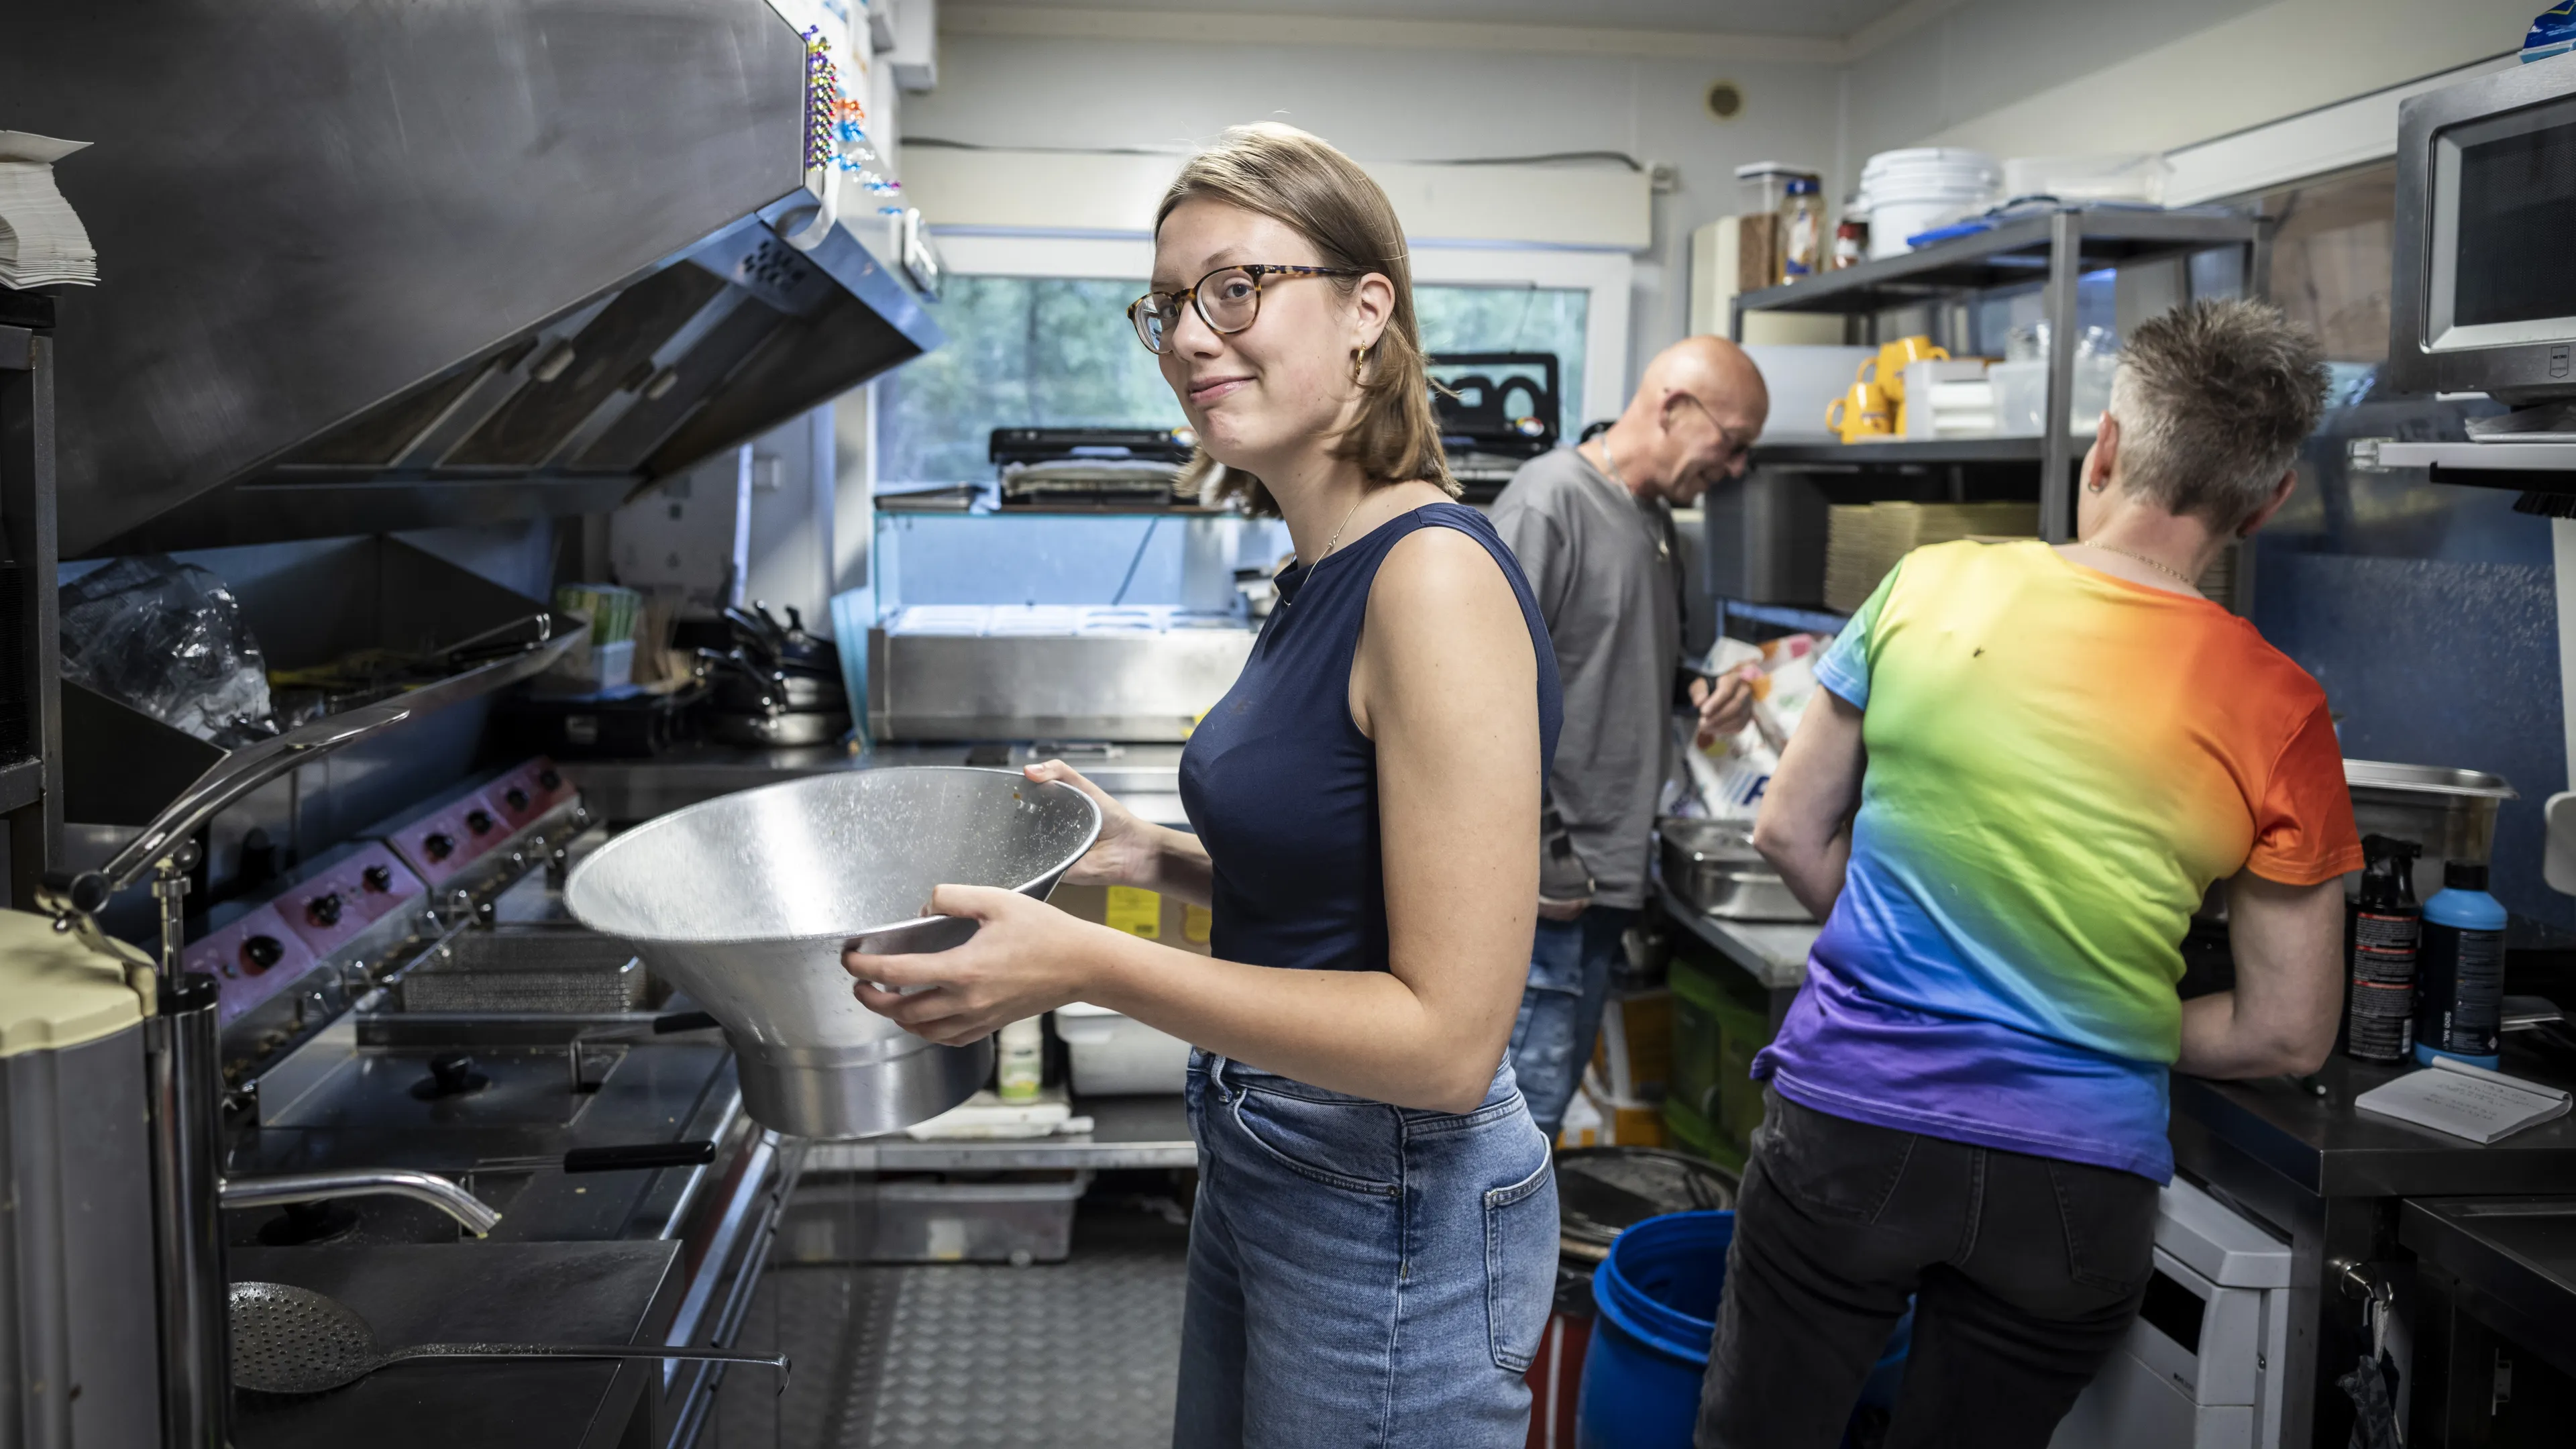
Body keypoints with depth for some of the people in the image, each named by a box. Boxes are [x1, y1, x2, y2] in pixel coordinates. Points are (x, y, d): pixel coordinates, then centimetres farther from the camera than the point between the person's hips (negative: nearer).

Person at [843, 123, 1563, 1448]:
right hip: (1260, 1164, 9)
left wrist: (1088, 965, -26)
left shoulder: (1435, 576, -23)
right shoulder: (1321, 572, 5)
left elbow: (1447, 1034, -25)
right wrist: (1150, 857, 2)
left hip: (1391, 1217, -9)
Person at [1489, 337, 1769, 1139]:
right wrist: (1530, 853, -19)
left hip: (1603, 876, 9)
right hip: (1543, 883, -9)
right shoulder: (1549, 499, -12)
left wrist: (1703, 698, 8)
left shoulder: (1658, 526, 16)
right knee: (1527, 1098, -5)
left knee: (1551, 1092, 16)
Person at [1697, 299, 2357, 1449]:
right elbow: (2287, 1034, -2)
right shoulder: (2277, 715, -8)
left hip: (1848, 1126, 0)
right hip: (2077, 1178, 1)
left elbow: (1790, 831, 2)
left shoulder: (1929, 587, -7)